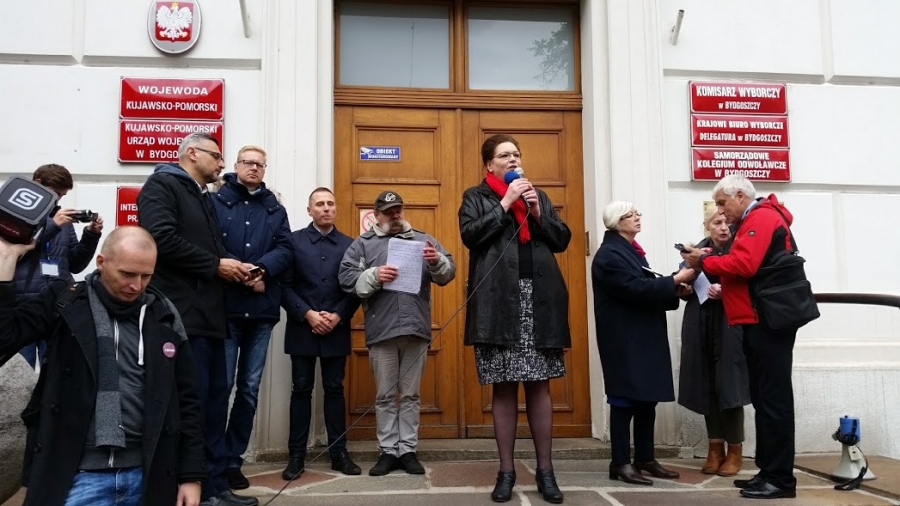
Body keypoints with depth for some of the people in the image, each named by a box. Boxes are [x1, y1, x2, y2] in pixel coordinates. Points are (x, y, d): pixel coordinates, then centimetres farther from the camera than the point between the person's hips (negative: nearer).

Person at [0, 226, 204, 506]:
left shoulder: (164, 317, 4)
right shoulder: (64, 302, 0)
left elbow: (187, 400, 7)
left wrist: (191, 475, 4)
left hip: (146, 475, 2)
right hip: (79, 476, -2)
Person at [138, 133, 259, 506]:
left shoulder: (204, 198, 24)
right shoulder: (161, 186, -4)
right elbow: (162, 239, -19)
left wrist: (233, 268, 4)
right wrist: (216, 265, -13)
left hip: (208, 315, 9)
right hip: (182, 316, -9)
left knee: (215, 399, 10)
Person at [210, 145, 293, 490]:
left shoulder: (275, 209, 14)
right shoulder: (216, 201, 4)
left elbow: (285, 249, 2)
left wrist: (261, 269, -16)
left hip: (262, 308, 4)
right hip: (225, 306, -4)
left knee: (250, 388, 8)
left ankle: (232, 459, 18)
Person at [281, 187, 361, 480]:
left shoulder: (349, 245, 7)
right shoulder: (294, 241, 3)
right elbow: (284, 285, -3)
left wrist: (338, 316, -10)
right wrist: (308, 314, -13)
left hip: (336, 331, 1)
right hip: (302, 329, -1)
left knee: (334, 390, 7)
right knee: (301, 390, 4)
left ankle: (339, 453, 13)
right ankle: (296, 455, 10)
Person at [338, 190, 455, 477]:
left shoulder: (423, 239, 14)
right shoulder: (362, 244, 9)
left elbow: (448, 273, 7)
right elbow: (347, 279, -2)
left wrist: (437, 261, -15)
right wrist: (374, 276, -18)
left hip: (416, 330, 1)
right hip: (382, 331, -1)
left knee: (410, 395, 8)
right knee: (385, 396, 6)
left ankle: (408, 450, 14)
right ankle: (388, 451, 15)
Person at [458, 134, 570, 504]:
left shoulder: (537, 195, 19)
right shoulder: (475, 197, 9)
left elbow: (562, 240, 14)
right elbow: (470, 235, -9)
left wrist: (537, 213, -1)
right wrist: (505, 204, -8)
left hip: (540, 301, 3)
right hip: (499, 304, -2)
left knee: (539, 385, 4)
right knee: (503, 388, 2)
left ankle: (545, 470, 11)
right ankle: (506, 470, 11)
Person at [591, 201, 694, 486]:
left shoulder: (631, 250, 18)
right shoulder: (610, 255, -13)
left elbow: (645, 289, 16)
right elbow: (637, 289, -21)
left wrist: (675, 291, 1)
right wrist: (674, 281, -17)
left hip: (643, 337, 10)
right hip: (624, 340, -9)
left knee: (647, 399, 11)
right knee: (625, 400, -5)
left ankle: (645, 459, 19)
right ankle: (621, 463, 3)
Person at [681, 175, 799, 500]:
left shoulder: (762, 218, -9)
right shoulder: (754, 221, 22)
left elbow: (744, 265, -22)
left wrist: (704, 262, -11)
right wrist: (715, 277, 3)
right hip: (759, 320, 10)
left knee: (773, 399, -7)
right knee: (764, 398, 11)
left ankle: (781, 478, -3)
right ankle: (768, 471, 17)